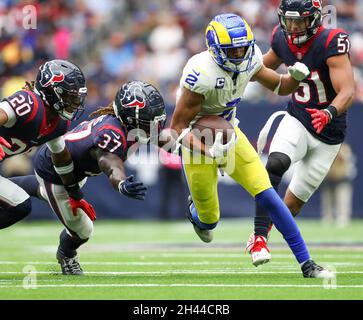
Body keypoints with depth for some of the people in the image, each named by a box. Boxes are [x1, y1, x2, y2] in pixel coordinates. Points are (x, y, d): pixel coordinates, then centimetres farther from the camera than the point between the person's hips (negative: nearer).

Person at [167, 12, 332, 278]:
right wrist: (209, 151, -41)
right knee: (209, 221, 9)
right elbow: (178, 127, -27)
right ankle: (195, 210, 50)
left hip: (229, 135, 4)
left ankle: (306, 262, -7)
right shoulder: (201, 73, -32)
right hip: (199, 142, -4)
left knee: (267, 196, -10)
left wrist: (296, 77, -18)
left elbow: (279, 86, 5)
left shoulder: (248, 61, -13)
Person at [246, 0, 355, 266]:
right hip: (297, 121, 2)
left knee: (295, 200, 6)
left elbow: (348, 91, -31)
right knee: (276, 164, -29)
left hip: (328, 134, -2)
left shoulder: (331, 43, -23)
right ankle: (259, 235, -26)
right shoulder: (282, 39, -6)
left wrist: (329, 113, -50)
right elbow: (264, 67, 17)